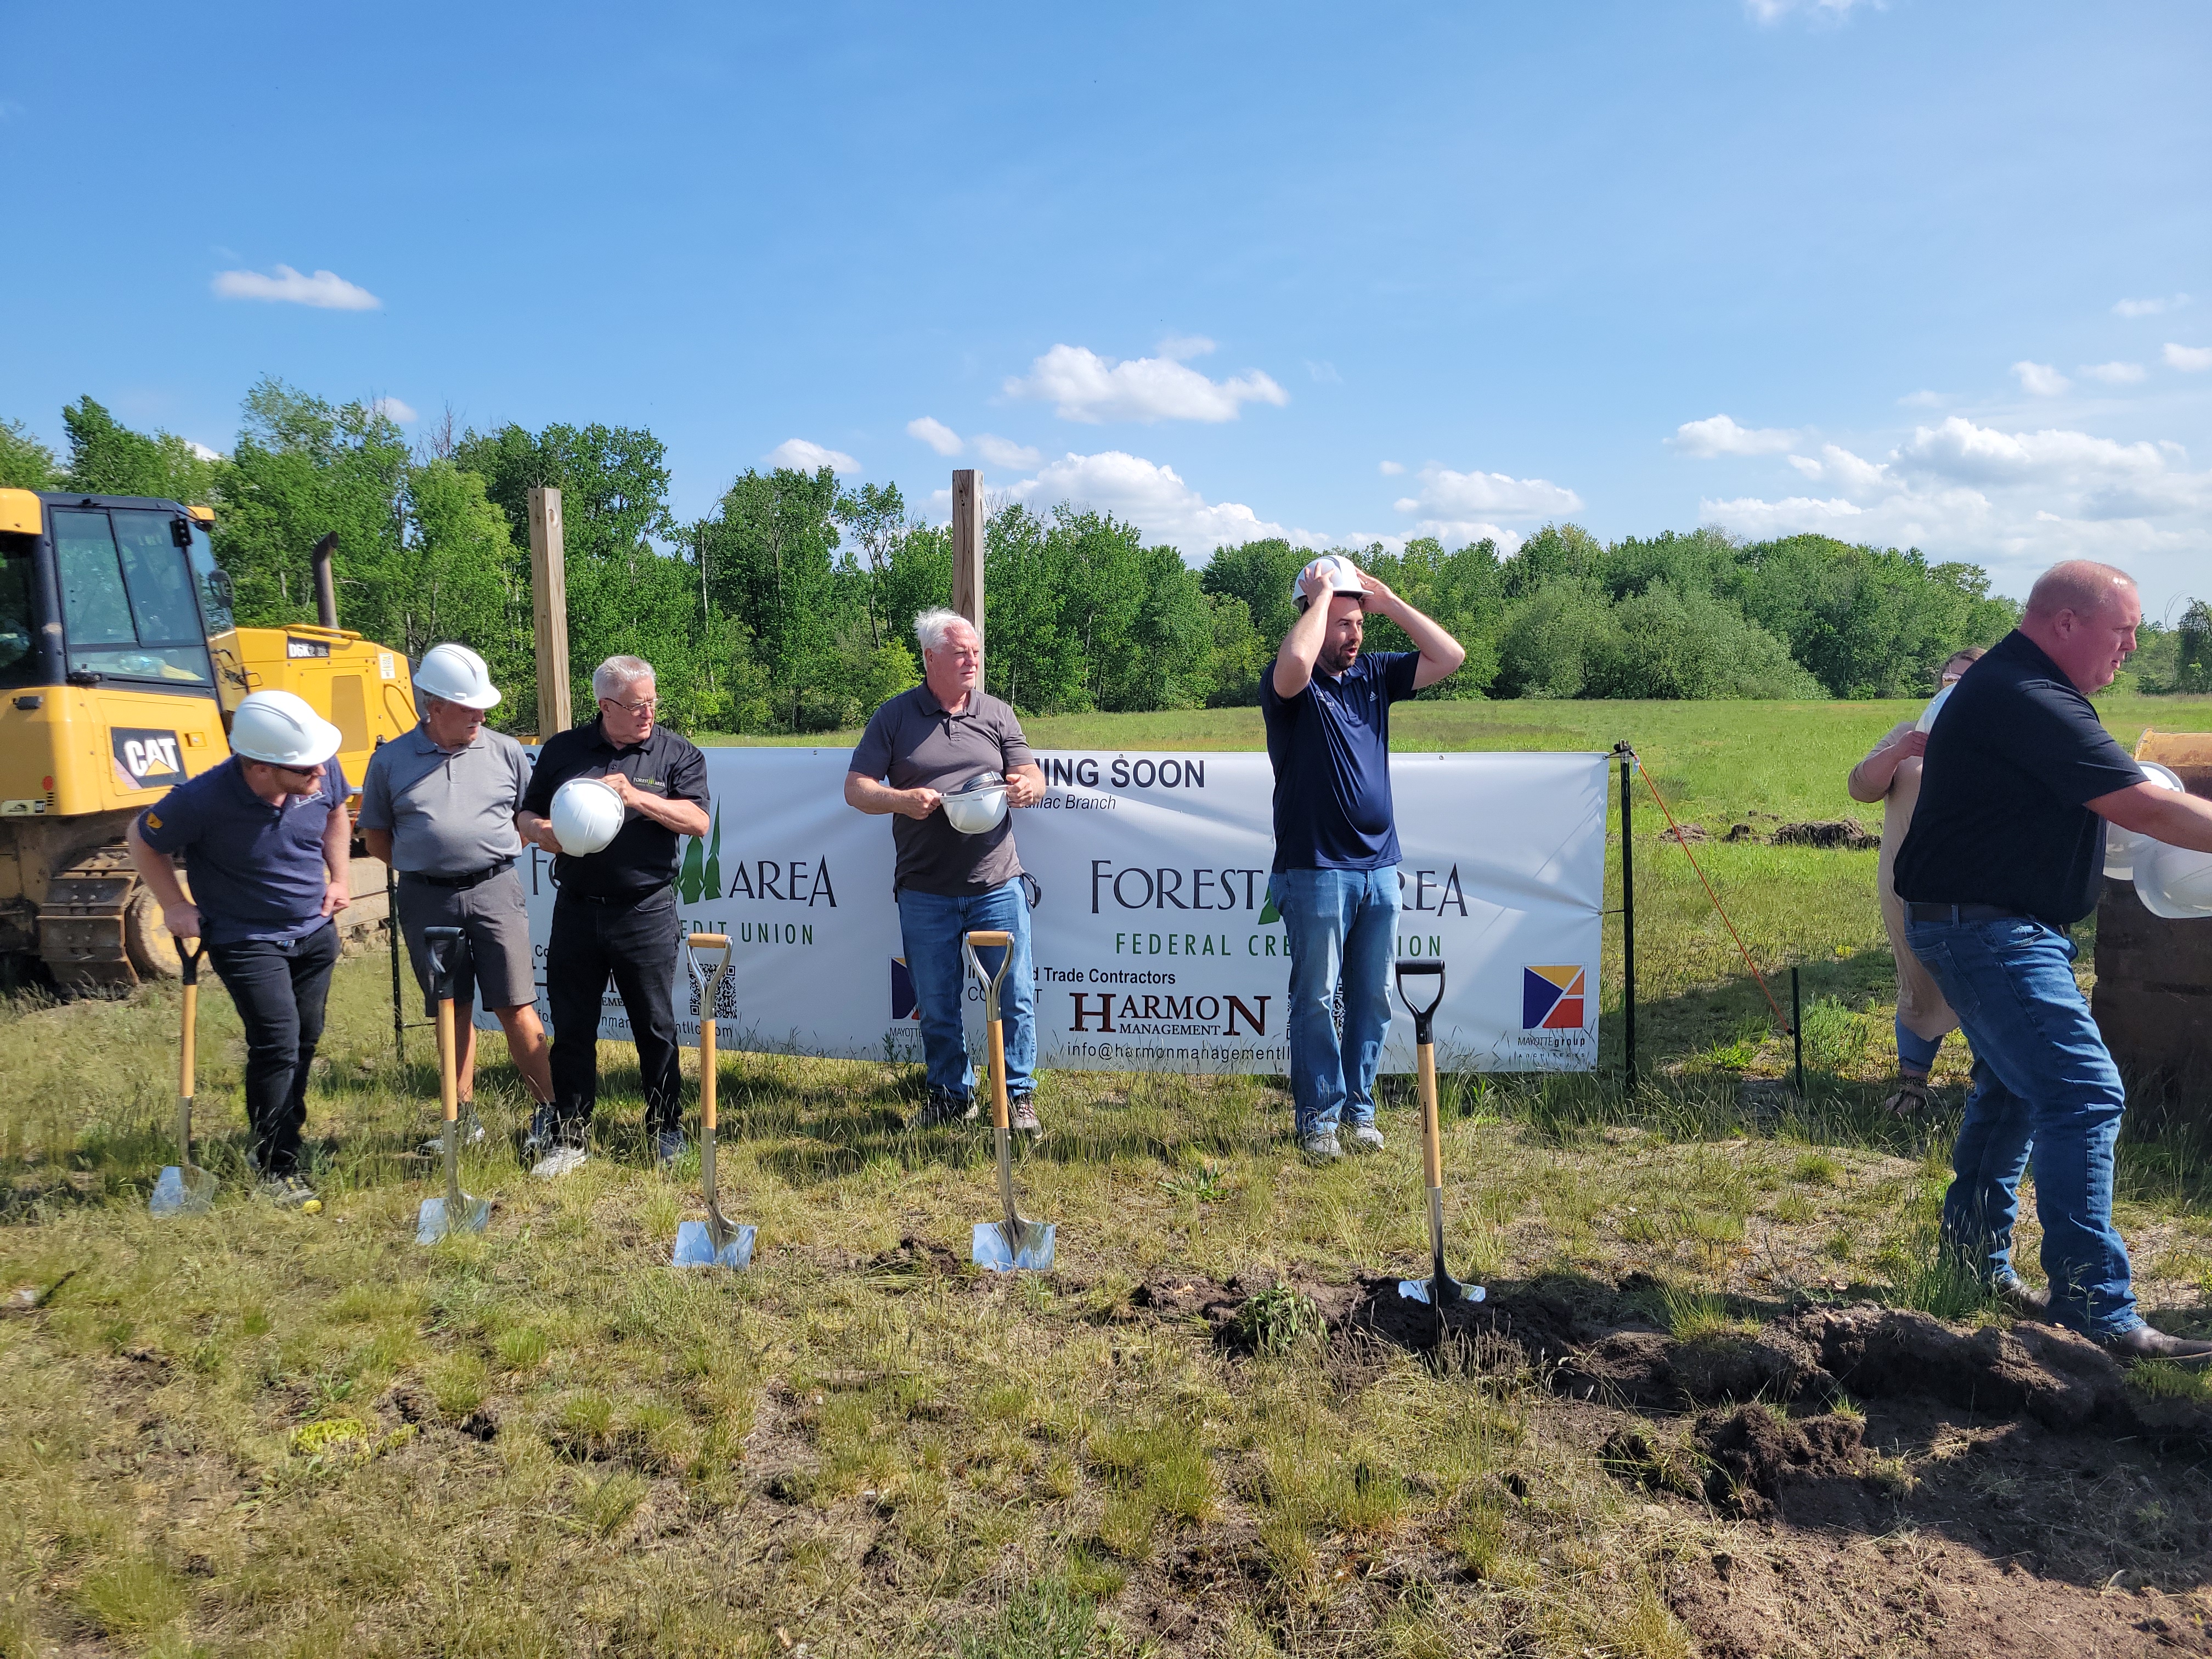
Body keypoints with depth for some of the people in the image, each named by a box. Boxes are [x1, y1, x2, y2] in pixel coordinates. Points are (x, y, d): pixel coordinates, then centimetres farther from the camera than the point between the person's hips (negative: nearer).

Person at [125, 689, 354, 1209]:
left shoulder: (323, 772, -16)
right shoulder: (204, 801, -28)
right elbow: (141, 840, -7)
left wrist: (339, 877, 1)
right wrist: (175, 906, -8)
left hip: (315, 932, 5)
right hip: (247, 940, -5)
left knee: (305, 1042, 14)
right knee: (277, 1046, -10)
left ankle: (284, 1134, 35)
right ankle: (278, 1168, 4)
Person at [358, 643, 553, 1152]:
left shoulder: (505, 752, 3)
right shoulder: (390, 761, 3)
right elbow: (376, 837, 12)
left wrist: (495, 860, 4)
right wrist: (424, 865, 3)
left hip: (495, 891, -1)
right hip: (427, 899, 1)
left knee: (516, 1009, -5)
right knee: (452, 1011, 11)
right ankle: (463, 1120, 22)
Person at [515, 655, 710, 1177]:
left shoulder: (678, 753, 1)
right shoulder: (562, 750, 9)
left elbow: (698, 821, -11)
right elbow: (527, 814, 15)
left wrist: (636, 797, -19)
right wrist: (538, 831, -8)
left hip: (645, 913, -2)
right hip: (576, 912, 2)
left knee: (655, 1027, 7)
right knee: (571, 1029, 9)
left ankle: (667, 1131, 22)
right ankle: (569, 1137, 21)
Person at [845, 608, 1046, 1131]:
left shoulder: (998, 714, 8)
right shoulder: (894, 717, 3)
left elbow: (1034, 779, 8)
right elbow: (856, 788, 1)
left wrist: (1026, 789, -16)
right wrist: (902, 800, -18)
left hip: (997, 885, 1)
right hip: (925, 892, 0)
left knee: (1015, 996, 1)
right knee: (937, 1004, 9)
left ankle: (1019, 1094, 16)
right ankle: (952, 1093, 26)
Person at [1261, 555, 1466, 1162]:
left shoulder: (1375, 675, 11)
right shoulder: (1288, 685, -7)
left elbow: (1451, 657, 8)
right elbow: (1294, 664, -31)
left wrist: (1388, 602, 2)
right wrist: (1321, 595, -16)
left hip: (1379, 867, 6)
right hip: (1315, 869, -5)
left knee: (1373, 999, 10)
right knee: (1316, 999, 2)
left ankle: (1360, 1108, 23)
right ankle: (1319, 1116, 12)